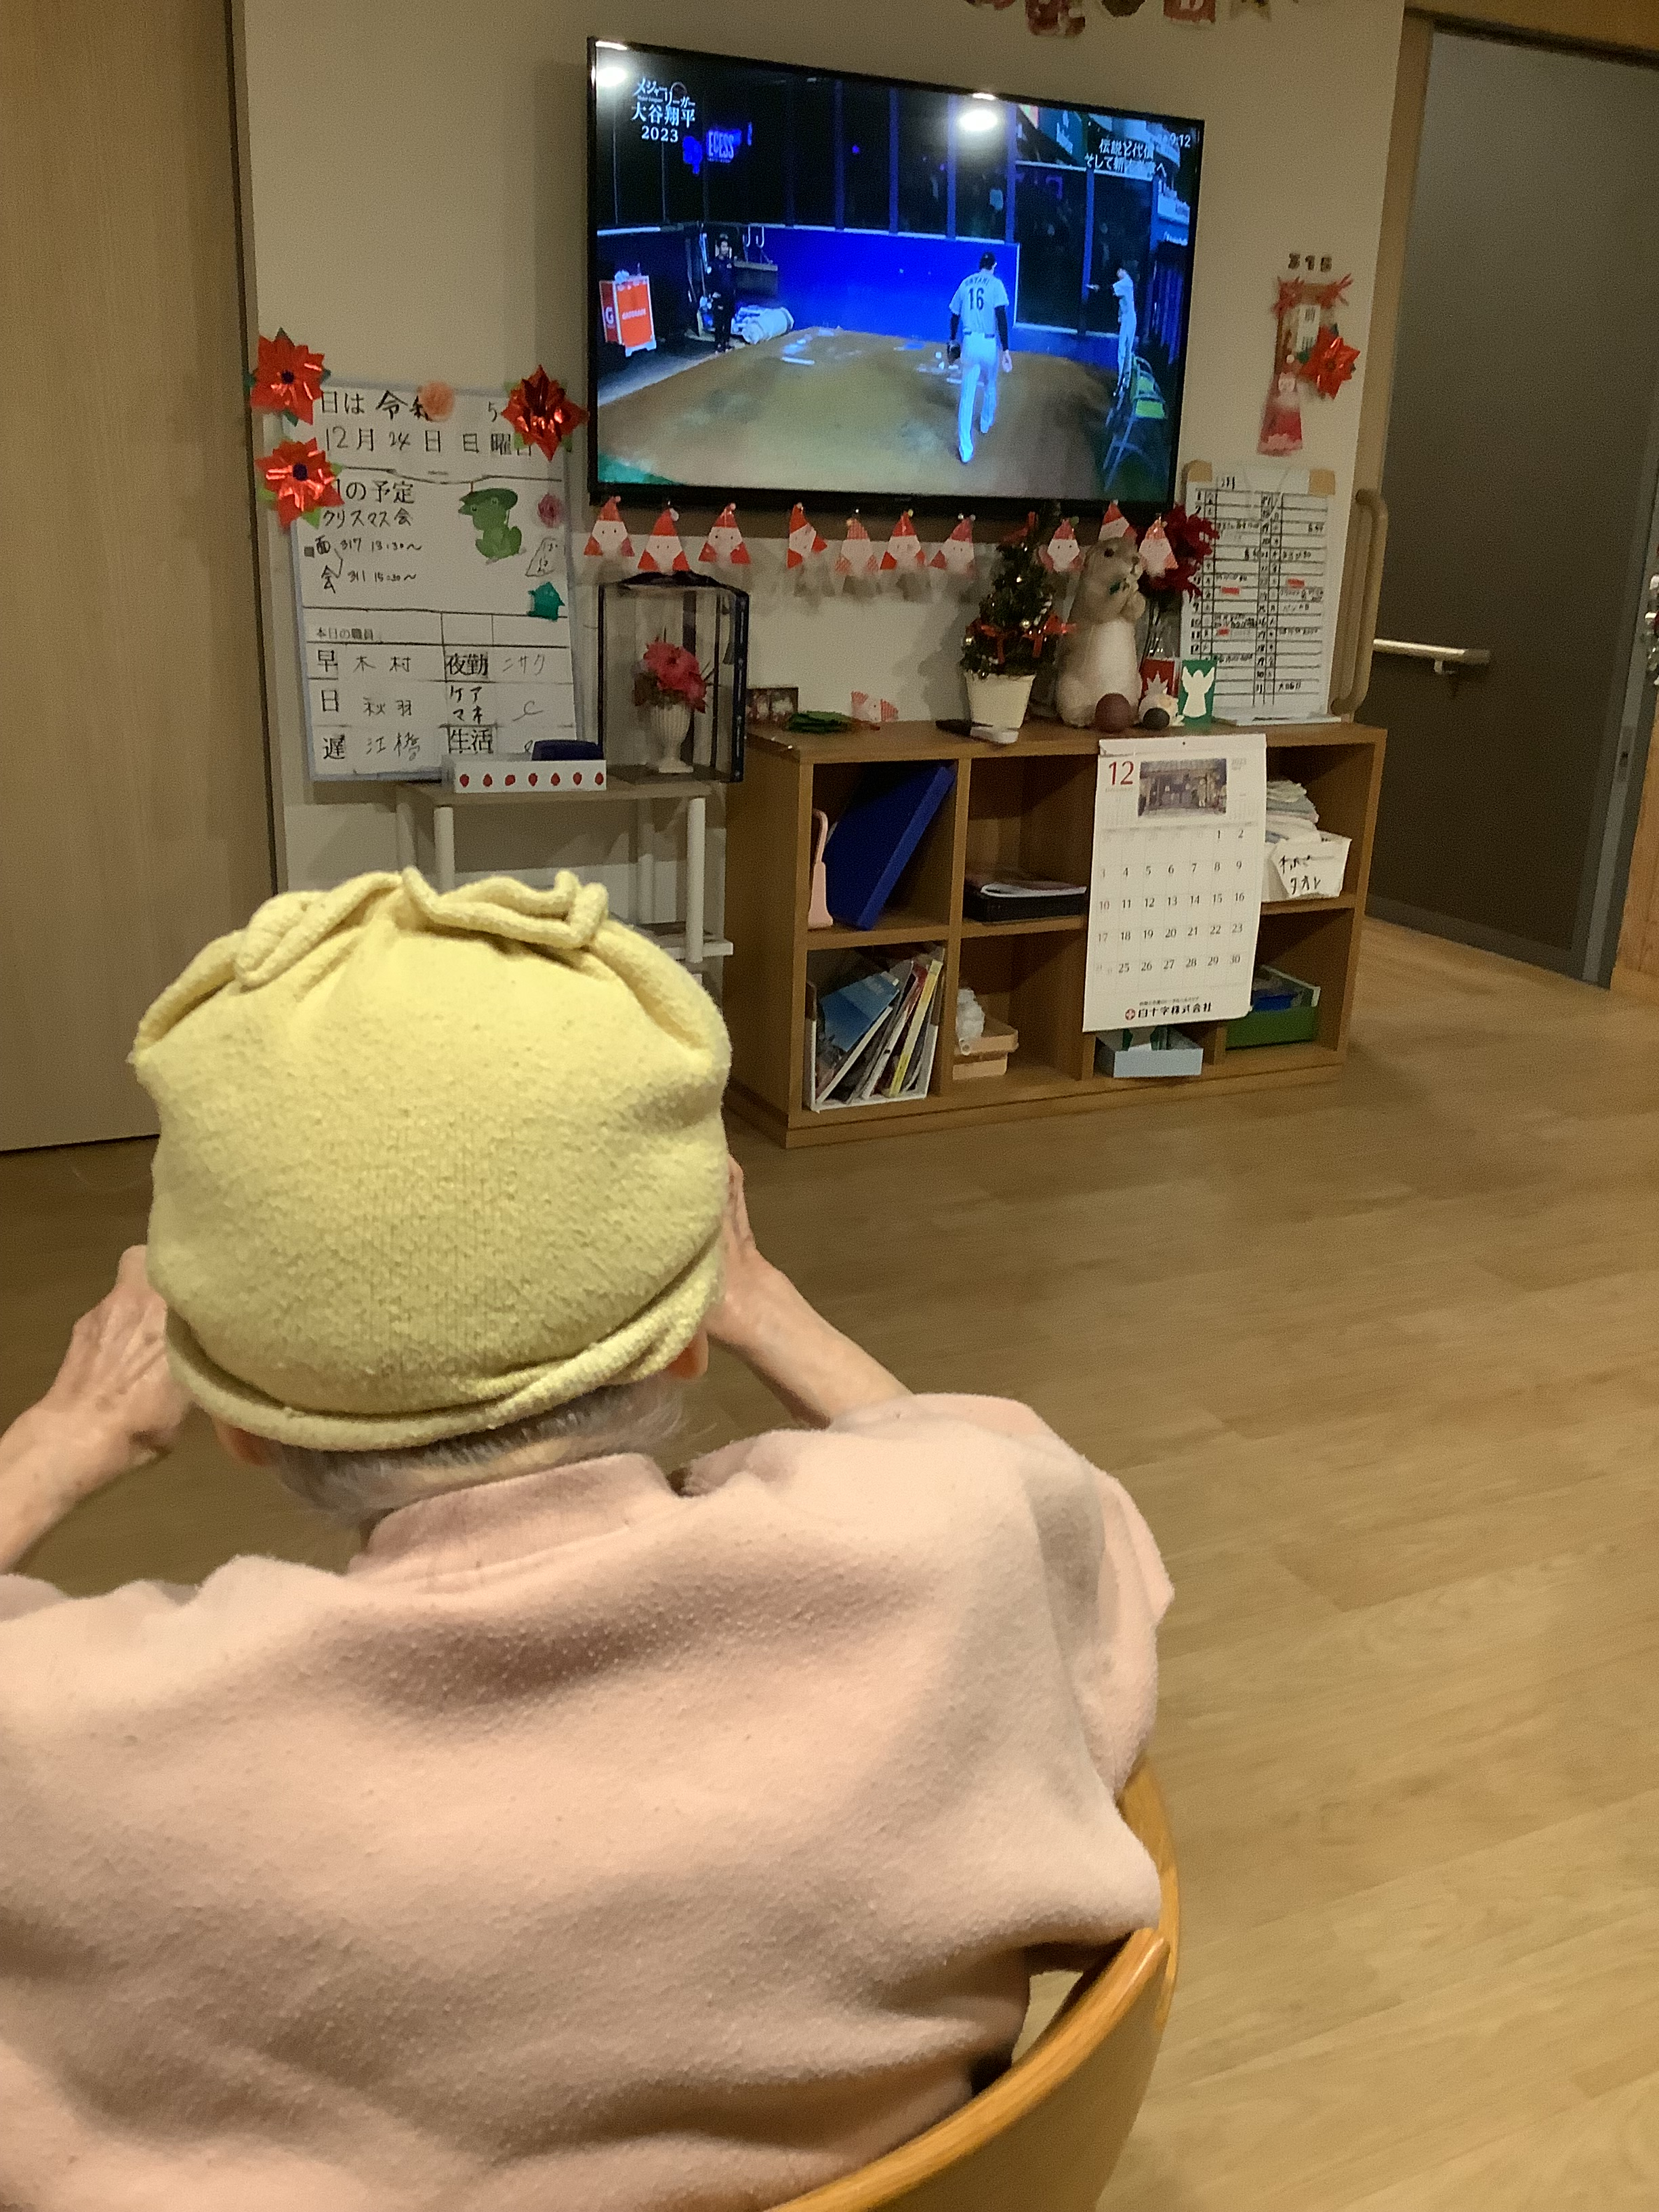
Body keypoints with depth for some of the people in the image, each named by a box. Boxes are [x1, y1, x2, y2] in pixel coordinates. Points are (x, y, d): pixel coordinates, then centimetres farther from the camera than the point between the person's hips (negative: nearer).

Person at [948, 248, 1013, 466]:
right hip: (990, 344, -2)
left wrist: (954, 341, 28)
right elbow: (1001, 317, -14)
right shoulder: (996, 284, -4)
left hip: (969, 343, 2)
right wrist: (1005, 350, -15)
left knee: (967, 395, 2)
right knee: (990, 387, 26)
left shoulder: (965, 283, 7)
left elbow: (955, 315, 13)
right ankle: (985, 424, 49)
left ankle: (965, 450, -6)